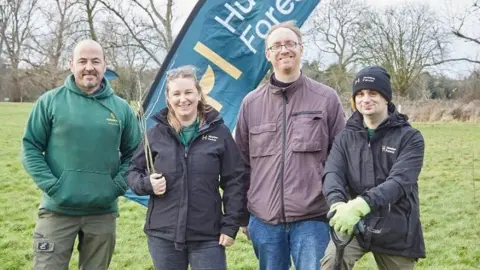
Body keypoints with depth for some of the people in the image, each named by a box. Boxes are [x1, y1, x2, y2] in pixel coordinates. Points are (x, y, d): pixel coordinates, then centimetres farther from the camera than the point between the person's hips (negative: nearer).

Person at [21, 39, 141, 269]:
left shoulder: (121, 108, 4)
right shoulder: (50, 101, -2)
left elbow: (133, 153, 11)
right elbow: (30, 148, -1)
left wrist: (117, 185, -3)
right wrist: (50, 185, -11)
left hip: (103, 213, 3)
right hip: (58, 210, -2)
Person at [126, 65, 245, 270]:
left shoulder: (219, 132, -2)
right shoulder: (156, 134, 2)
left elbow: (234, 181, 0)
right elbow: (133, 172, 11)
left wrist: (230, 226, -4)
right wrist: (147, 184, -11)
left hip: (207, 237, -2)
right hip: (163, 235, 2)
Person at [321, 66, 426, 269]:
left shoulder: (409, 137, -6)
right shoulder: (346, 137, 4)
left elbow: (399, 181, -21)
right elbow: (332, 173, -11)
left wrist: (361, 205, -38)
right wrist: (337, 202, -35)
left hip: (395, 230, -1)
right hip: (353, 224, 1)